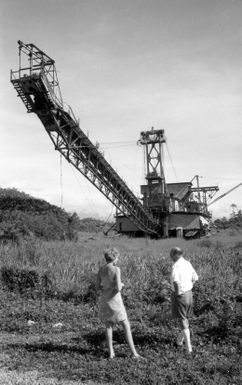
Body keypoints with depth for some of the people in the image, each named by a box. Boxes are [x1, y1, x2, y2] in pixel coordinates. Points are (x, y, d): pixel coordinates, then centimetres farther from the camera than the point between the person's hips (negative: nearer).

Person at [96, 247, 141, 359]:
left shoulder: (101, 269, 1)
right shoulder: (116, 269, -16)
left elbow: (98, 287, 4)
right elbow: (118, 288, -21)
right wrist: (121, 285, 2)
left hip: (104, 300, 5)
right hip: (114, 300, -5)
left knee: (109, 326, 19)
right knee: (126, 325, 7)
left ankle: (111, 352, 15)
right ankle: (134, 353, 6)